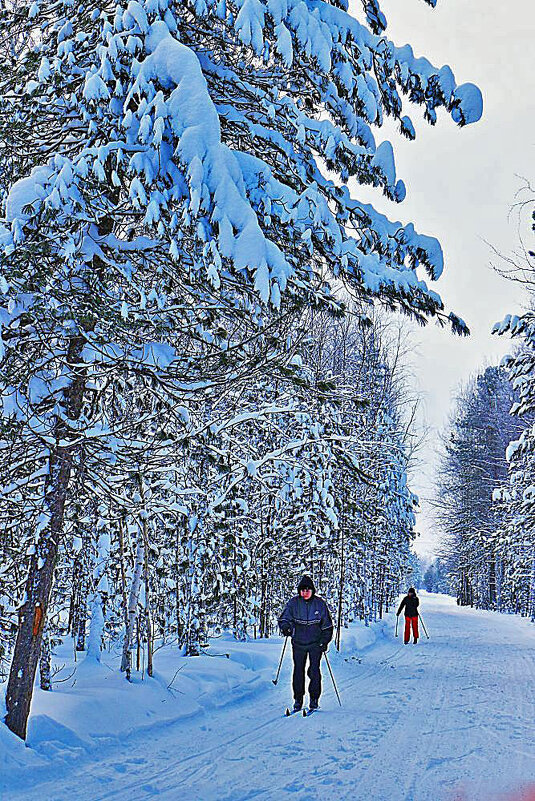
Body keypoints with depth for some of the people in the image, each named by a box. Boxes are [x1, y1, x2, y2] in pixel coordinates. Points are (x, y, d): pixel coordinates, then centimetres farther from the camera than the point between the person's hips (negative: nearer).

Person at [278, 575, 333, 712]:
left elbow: (327, 625, 4)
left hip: (316, 643, -1)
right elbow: (284, 618, -1)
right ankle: (298, 699, 15)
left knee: (314, 671, -2)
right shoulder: (293, 603, -4)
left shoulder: (319, 603, -4)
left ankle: (314, 698, 12)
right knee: (298, 671, 4)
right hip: (298, 643, 1)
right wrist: (286, 627, -22)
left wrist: (325, 641, -1)